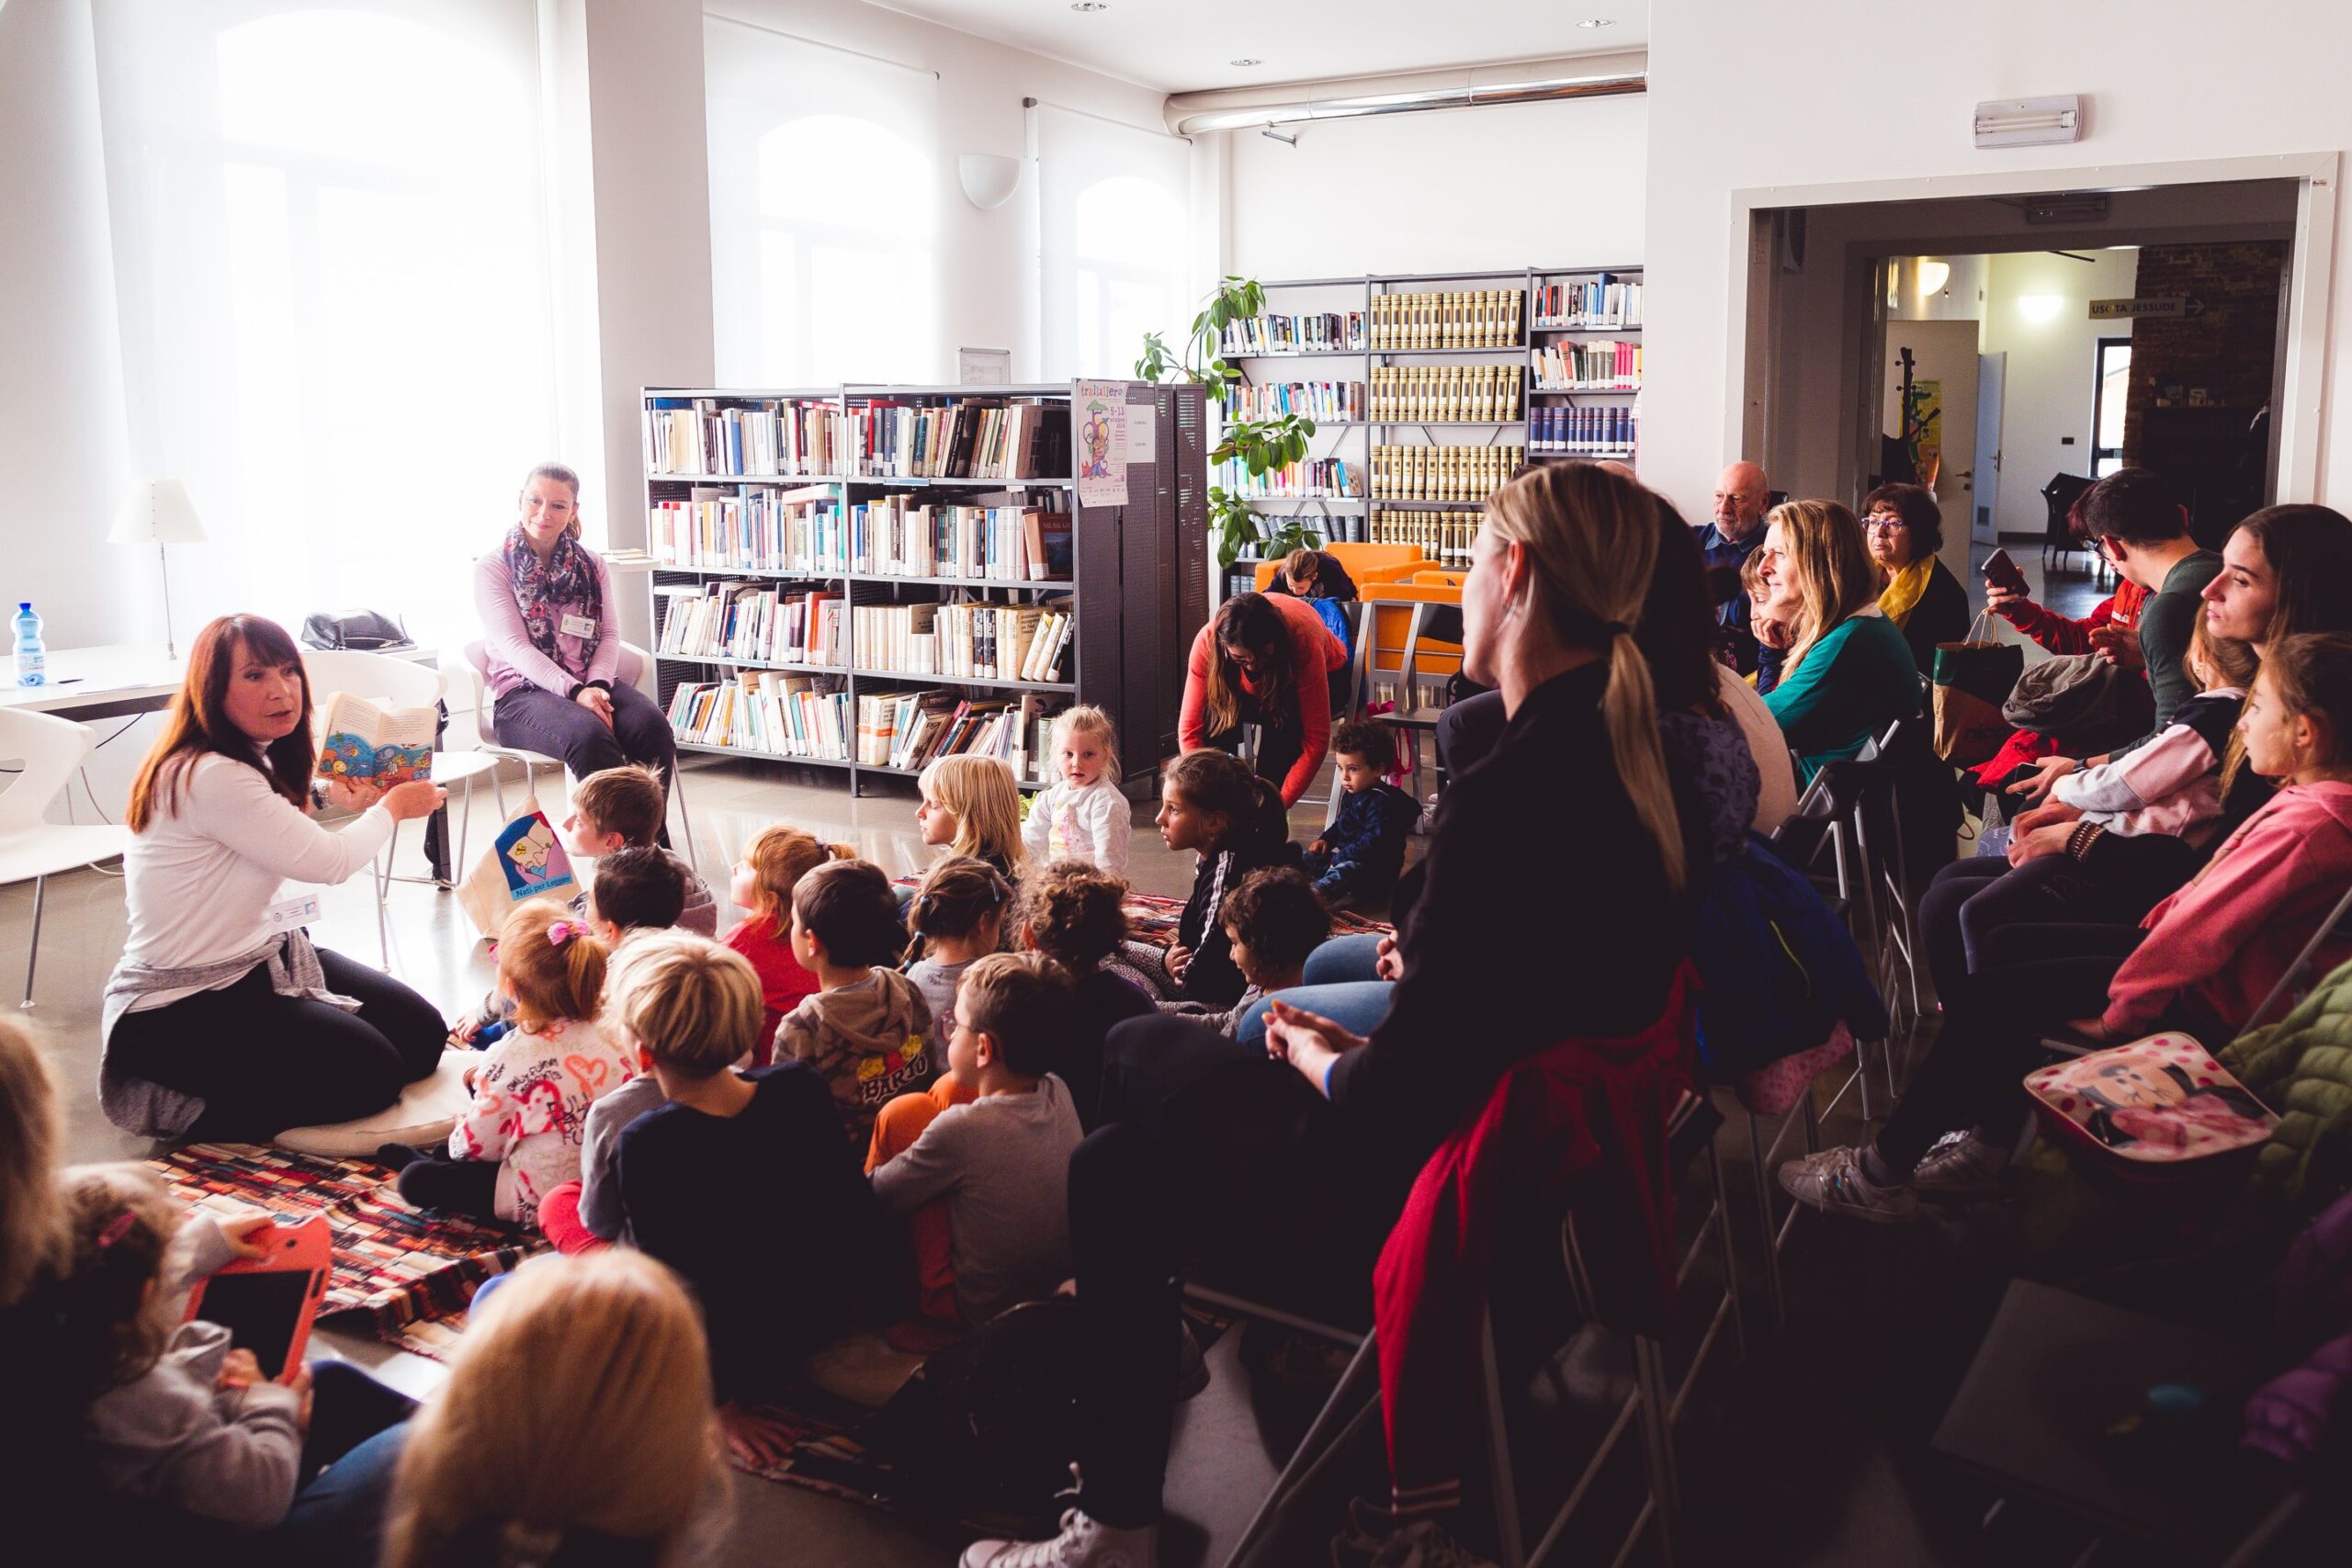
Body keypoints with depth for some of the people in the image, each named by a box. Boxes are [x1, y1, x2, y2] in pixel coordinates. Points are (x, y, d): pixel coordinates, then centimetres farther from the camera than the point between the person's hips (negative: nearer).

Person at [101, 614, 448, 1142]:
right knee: (372, 1073, -18)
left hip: (261, 956, 10)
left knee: (422, 1035, 2)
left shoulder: (254, 761, 7)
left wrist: (328, 794, 19)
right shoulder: (211, 777, -25)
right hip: (178, 1007, -10)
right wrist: (391, 807, -3)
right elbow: (329, 861, -20)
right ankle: (179, 1109, -1)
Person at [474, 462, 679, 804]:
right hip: (524, 692, -4)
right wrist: (575, 691, -22)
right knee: (589, 736, -37)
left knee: (653, 725, -29)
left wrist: (598, 684, -14)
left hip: (592, 683, 4)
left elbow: (609, 634, 8)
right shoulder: (492, 569, 3)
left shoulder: (592, 565, 16)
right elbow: (515, 645, -8)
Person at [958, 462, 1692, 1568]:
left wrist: (1320, 1061, -5)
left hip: (1411, 1211, -8)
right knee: (1117, 1163, 18)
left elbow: (1400, 1096, -24)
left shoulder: (1507, 795, -28)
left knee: (1141, 1049, 12)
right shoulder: (1622, 760, 0)